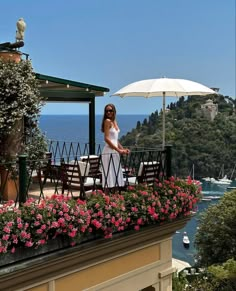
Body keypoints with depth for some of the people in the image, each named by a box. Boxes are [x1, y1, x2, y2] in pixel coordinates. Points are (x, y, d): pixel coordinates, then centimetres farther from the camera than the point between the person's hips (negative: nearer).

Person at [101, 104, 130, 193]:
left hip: (115, 152, 8)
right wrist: (119, 150, -16)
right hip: (109, 152, -8)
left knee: (115, 178, 9)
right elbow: (106, 139, -15)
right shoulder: (107, 121, -8)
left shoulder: (115, 122, 15)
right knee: (109, 179, -7)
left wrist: (123, 149, 9)